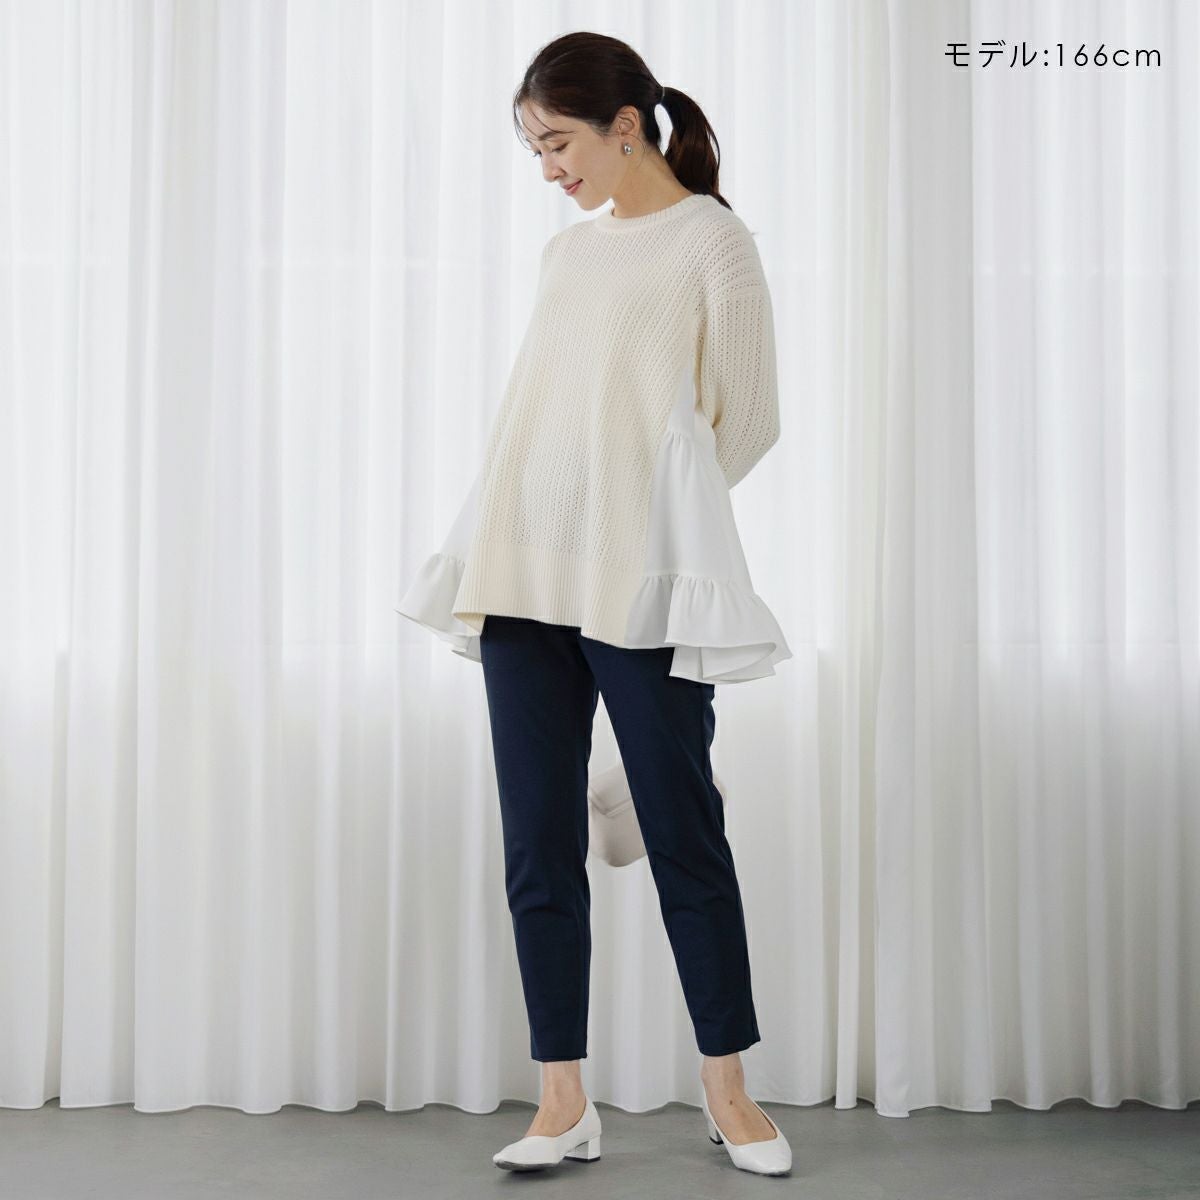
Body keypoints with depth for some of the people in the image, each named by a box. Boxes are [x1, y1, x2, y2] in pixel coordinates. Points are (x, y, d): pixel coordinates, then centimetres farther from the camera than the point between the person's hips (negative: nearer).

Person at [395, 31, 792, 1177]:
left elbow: (746, 417, 0)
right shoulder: (565, 250, 19)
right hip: (524, 577, 6)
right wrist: (491, 550, 9)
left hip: (640, 582, -6)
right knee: (539, 845, 5)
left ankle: (728, 1090, 16)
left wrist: (648, 510, 4)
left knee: (683, 833, 1)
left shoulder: (711, 238, 1)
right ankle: (564, 1101, 14)